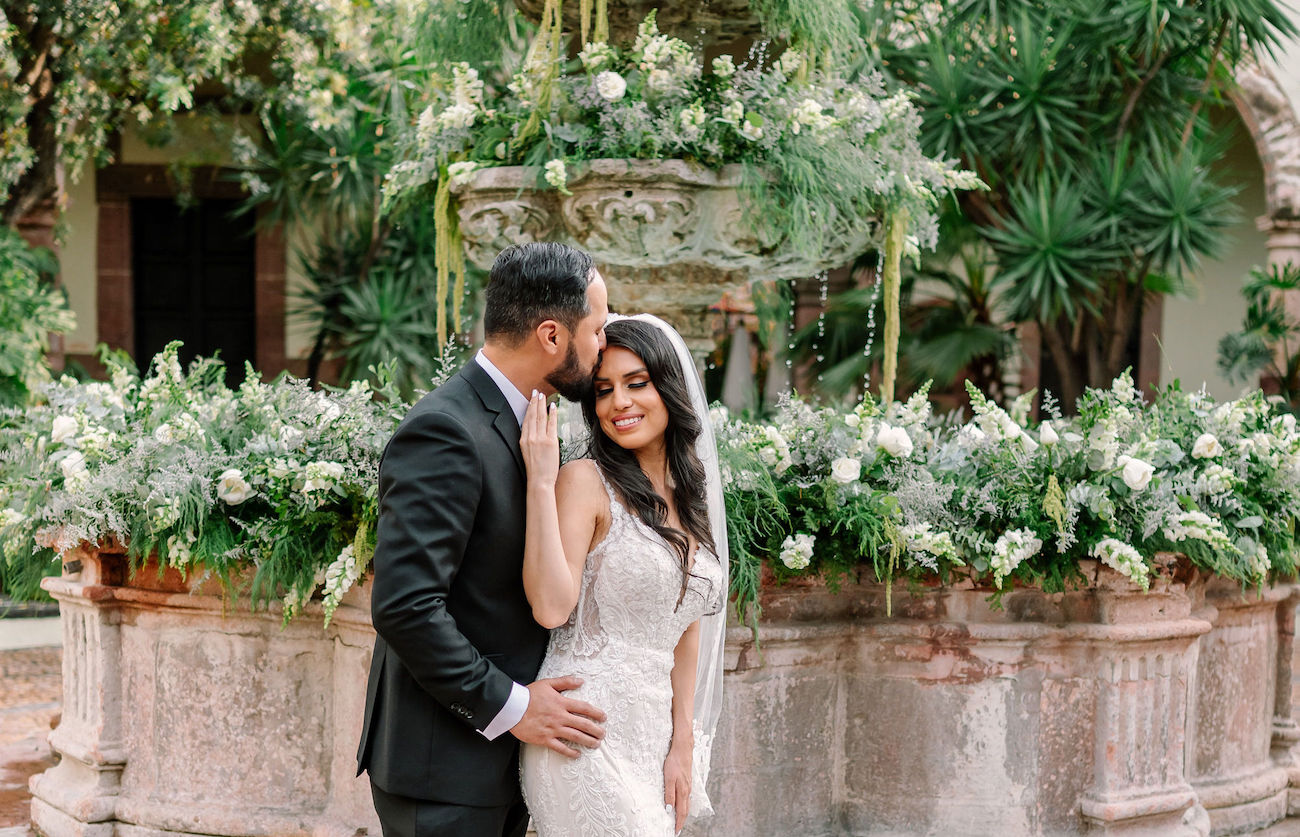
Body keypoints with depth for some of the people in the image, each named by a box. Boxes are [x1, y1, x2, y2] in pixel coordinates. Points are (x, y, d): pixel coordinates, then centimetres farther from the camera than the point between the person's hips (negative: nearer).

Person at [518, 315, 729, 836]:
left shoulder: (689, 498, 13)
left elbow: (685, 629, 15)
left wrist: (683, 744, 8)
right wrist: (541, 482, -20)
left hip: (652, 738, 7)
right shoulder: (585, 482, -7)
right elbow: (551, 606, -19)